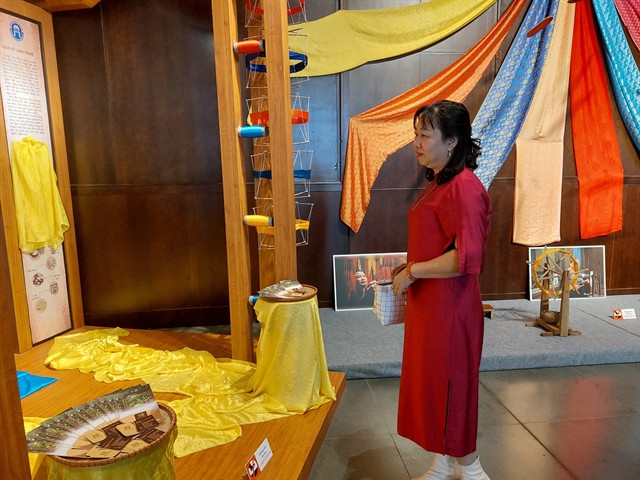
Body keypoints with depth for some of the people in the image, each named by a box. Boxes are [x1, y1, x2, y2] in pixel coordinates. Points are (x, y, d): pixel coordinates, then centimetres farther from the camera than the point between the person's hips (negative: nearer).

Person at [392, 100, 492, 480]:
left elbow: (467, 258, -27)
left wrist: (412, 271, -18)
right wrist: (409, 277, 12)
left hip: (450, 309, -9)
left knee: (451, 387, 7)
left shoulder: (465, 188, -19)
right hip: (427, 305, 9)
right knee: (429, 383, 18)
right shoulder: (438, 183, 11)